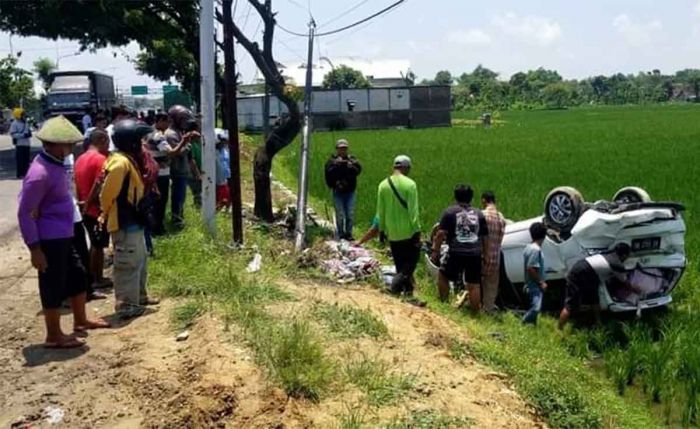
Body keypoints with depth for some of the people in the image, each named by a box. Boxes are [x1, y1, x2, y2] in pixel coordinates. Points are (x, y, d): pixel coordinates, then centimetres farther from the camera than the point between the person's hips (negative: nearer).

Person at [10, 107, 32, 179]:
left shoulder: (26, 122, 14)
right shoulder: (14, 124, -9)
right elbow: (13, 134, -16)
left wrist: (29, 133, 7)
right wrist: (23, 135, -22)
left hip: (27, 143, 7)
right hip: (20, 144, -7)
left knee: (26, 159, 10)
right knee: (20, 160, -7)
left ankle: (26, 173, 19)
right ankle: (20, 174, -3)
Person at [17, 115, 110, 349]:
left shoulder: (55, 164, 7)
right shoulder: (40, 173, -23)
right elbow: (25, 213, -22)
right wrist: (35, 248, -21)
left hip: (63, 237, 10)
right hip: (49, 240, -10)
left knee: (77, 275, 21)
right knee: (53, 286, 2)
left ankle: (80, 320, 38)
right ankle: (54, 336, 15)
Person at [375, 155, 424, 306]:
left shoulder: (383, 185, 2)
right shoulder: (409, 184, -12)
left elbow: (380, 211, 7)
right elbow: (413, 210, -14)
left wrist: (382, 230, 16)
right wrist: (417, 230, -8)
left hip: (392, 233, 5)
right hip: (408, 231, -5)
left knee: (400, 265, 13)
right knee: (411, 261, 8)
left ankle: (408, 293, 16)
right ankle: (395, 286, -6)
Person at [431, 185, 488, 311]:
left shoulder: (450, 212, 1)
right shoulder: (479, 213, 13)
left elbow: (441, 234, -6)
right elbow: (484, 236, 14)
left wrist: (435, 251, -1)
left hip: (457, 253, -3)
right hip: (475, 254, 3)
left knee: (443, 276, 17)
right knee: (474, 285, 10)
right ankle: (475, 309, 15)